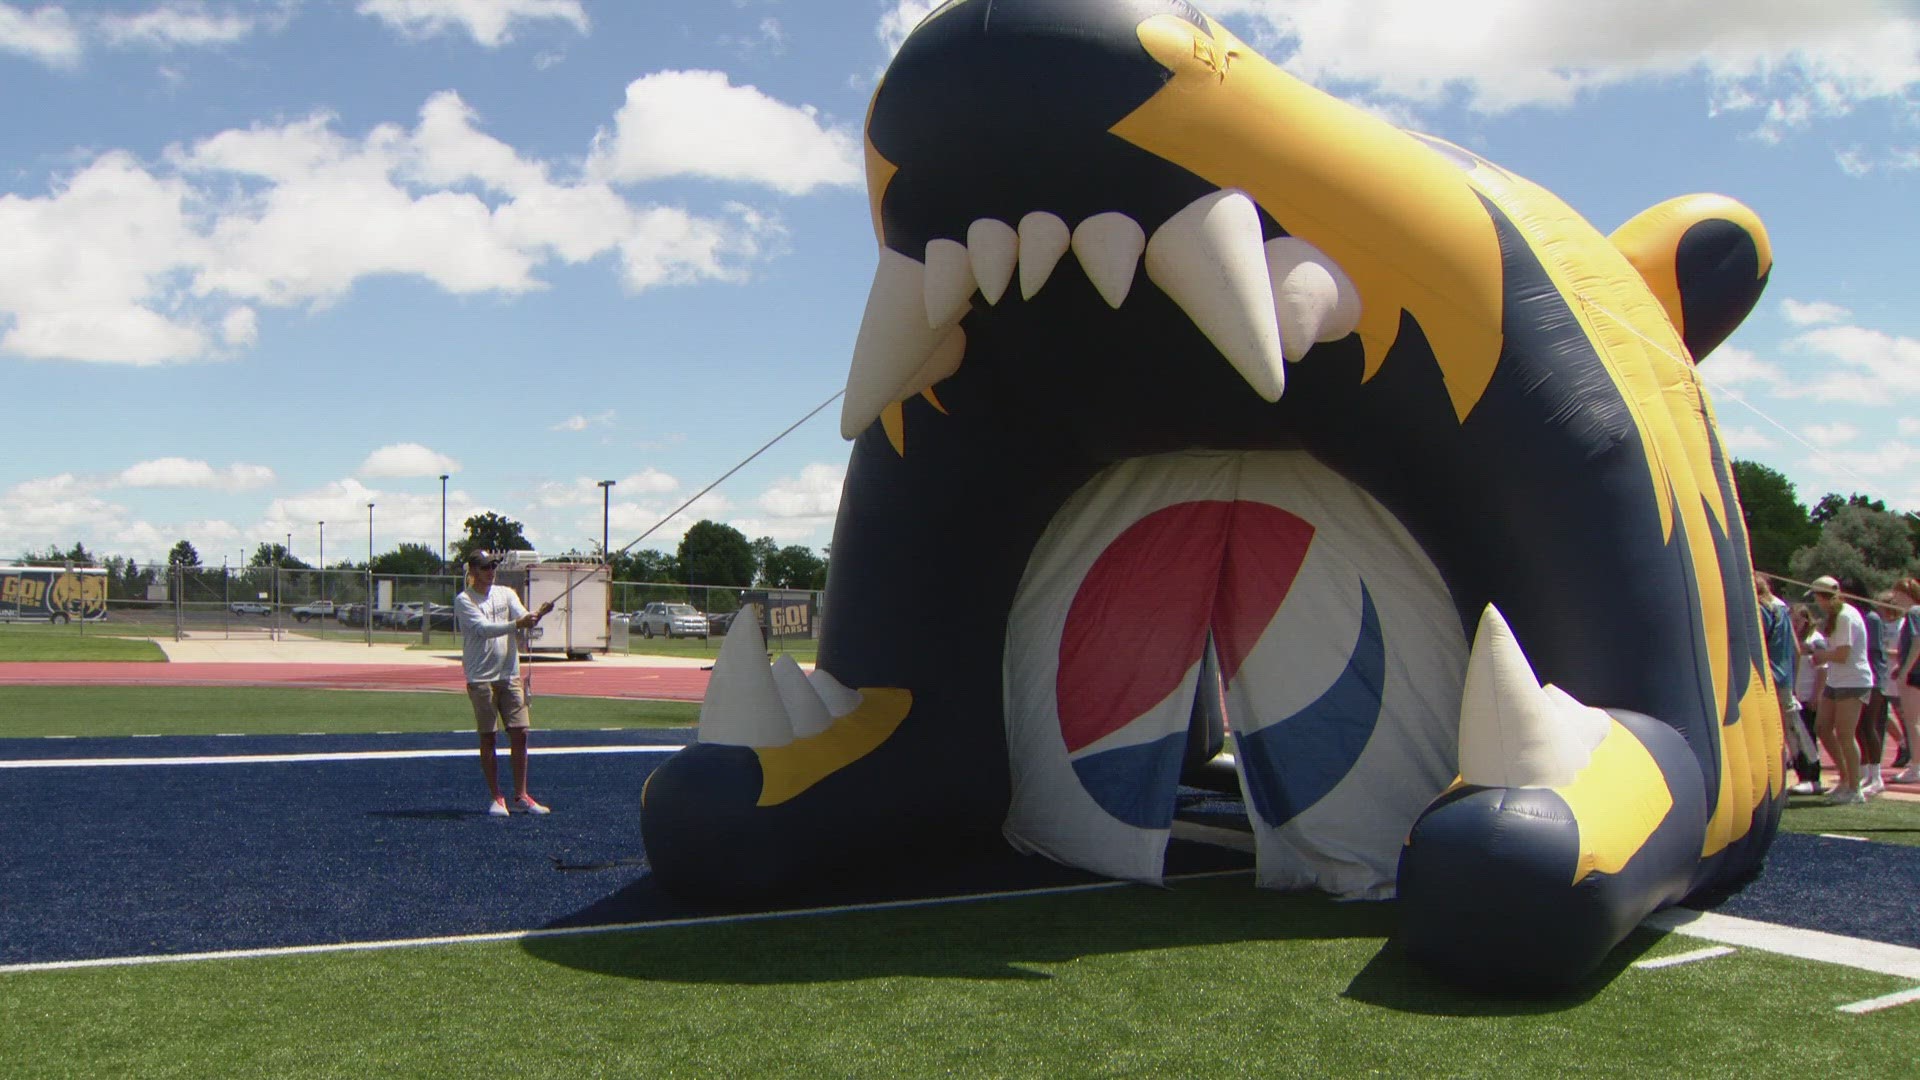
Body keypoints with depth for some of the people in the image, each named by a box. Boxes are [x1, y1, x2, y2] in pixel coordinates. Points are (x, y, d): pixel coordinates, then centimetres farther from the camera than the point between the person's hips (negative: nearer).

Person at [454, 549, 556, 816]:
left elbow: (525, 619, -4)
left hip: (510, 675, 4)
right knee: (487, 738, 2)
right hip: (481, 677, -4)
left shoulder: (506, 594, 10)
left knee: (519, 734, 1)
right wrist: (516, 624, -31)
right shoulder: (464, 600, -5)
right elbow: (484, 628, -18)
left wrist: (539, 614, -26)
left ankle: (521, 795, 11)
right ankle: (496, 798, 11)